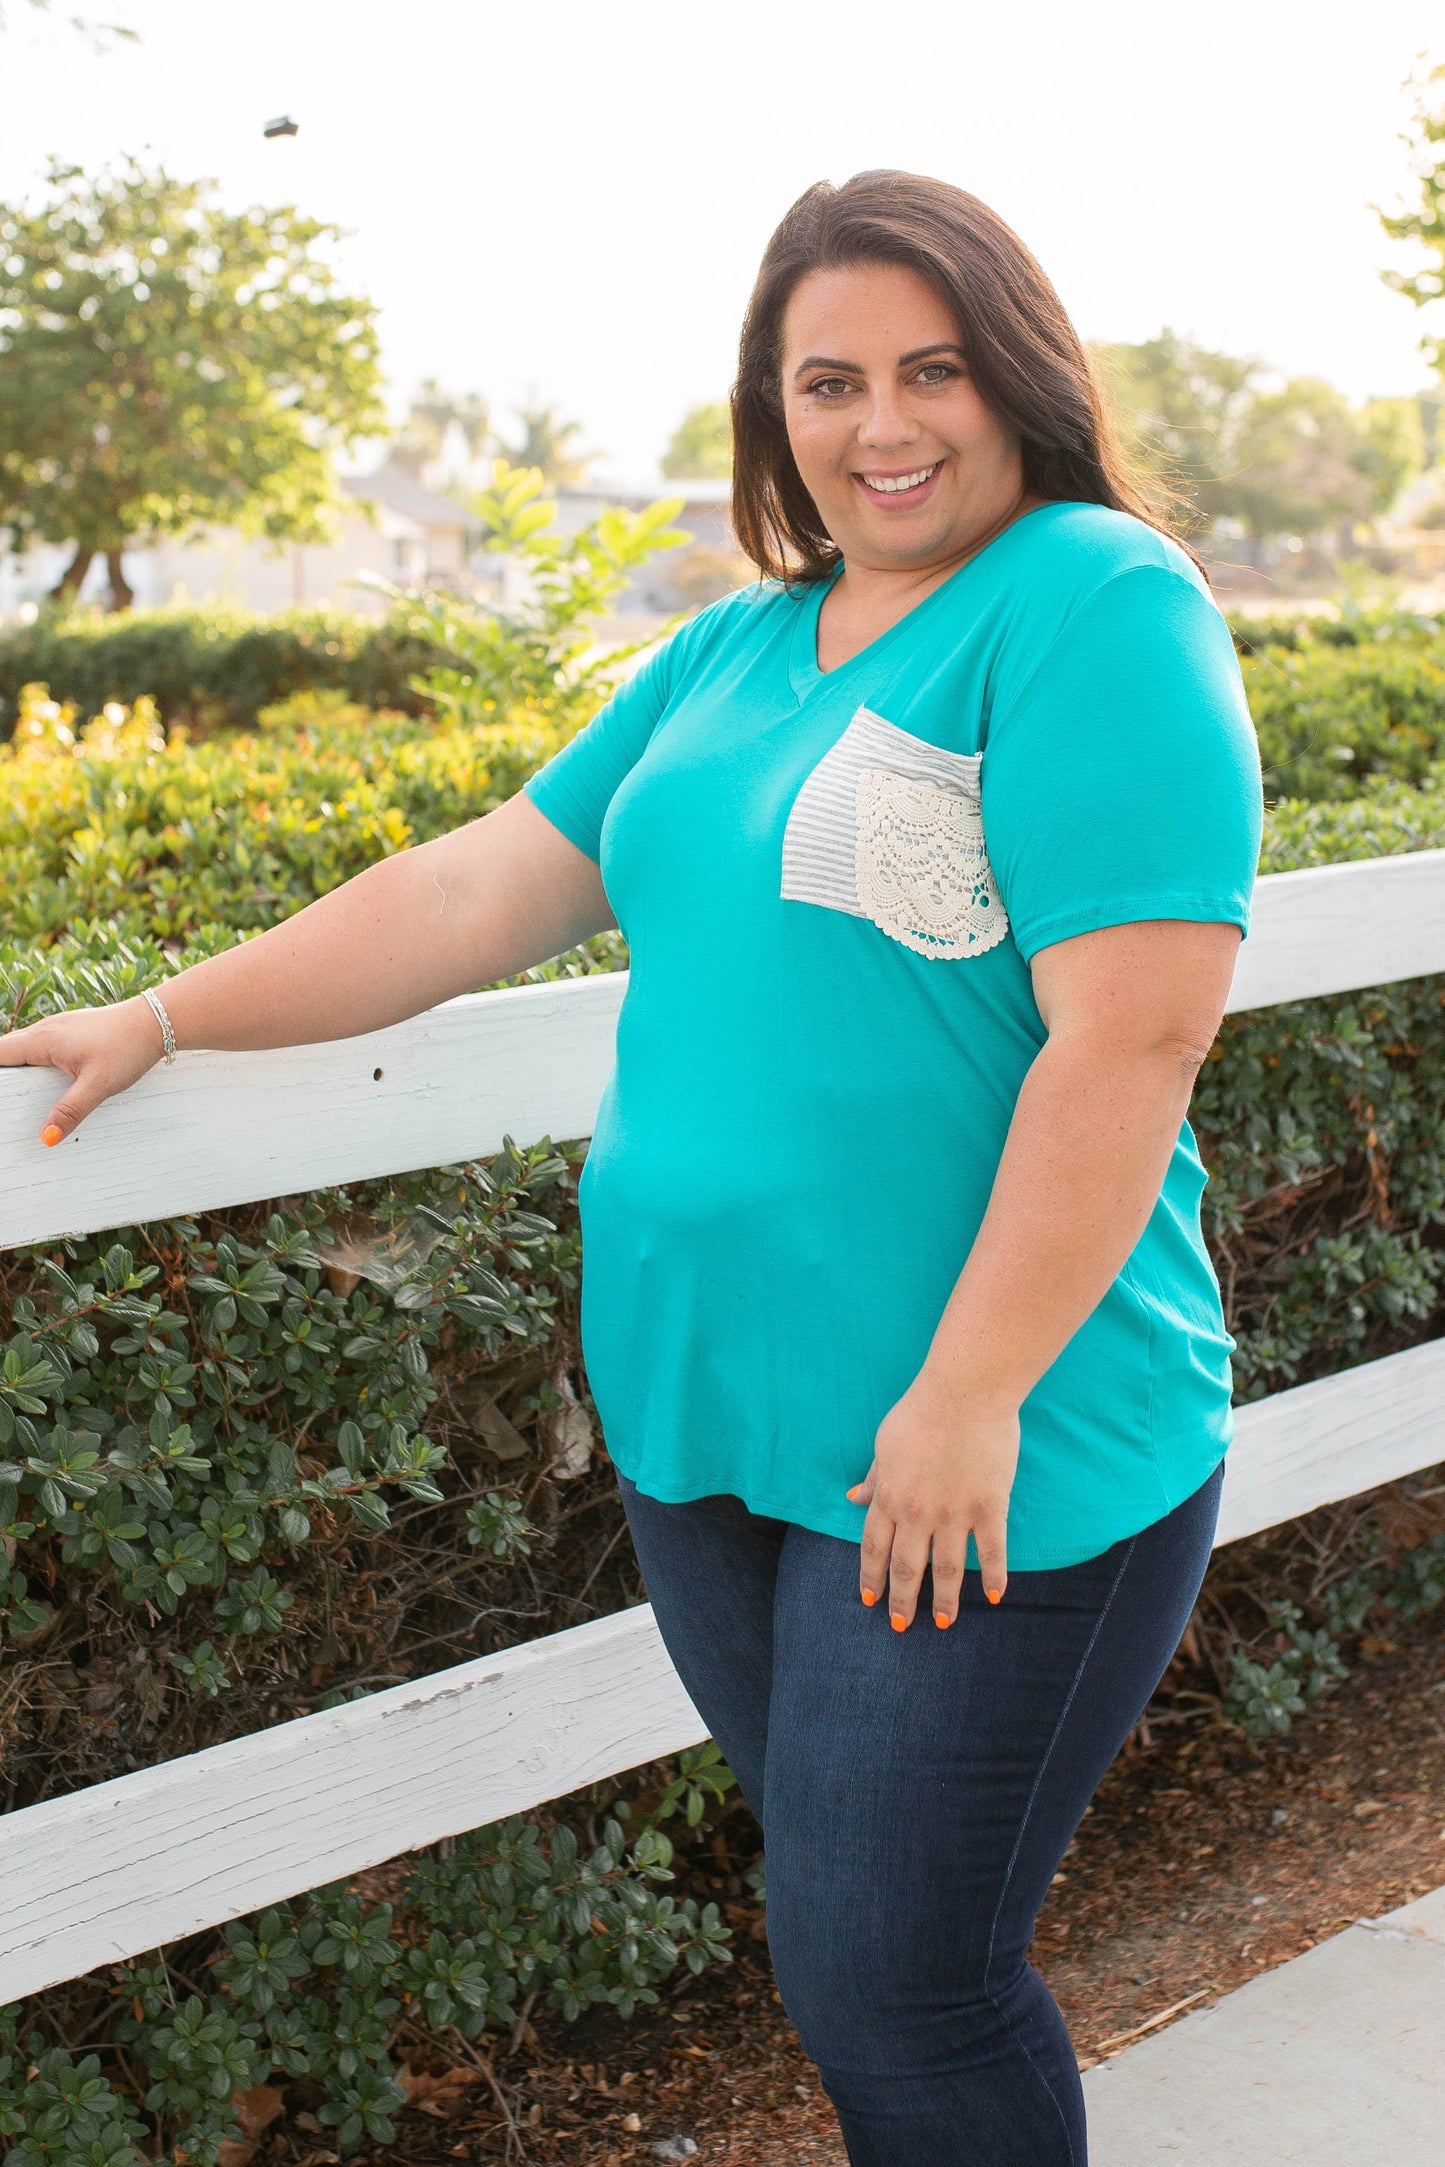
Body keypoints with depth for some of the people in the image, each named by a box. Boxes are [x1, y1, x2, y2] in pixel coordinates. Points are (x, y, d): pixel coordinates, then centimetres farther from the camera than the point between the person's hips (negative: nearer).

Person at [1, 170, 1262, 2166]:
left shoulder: (1100, 606, -11)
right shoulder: (737, 650, 13)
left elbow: (1135, 1031, -19)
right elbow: (480, 891, 15)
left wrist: (971, 1394, -20)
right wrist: (160, 1019, 15)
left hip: (991, 1458, -7)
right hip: (712, 1416, 7)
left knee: (890, 1983, 2)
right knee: (840, 1919, 18)